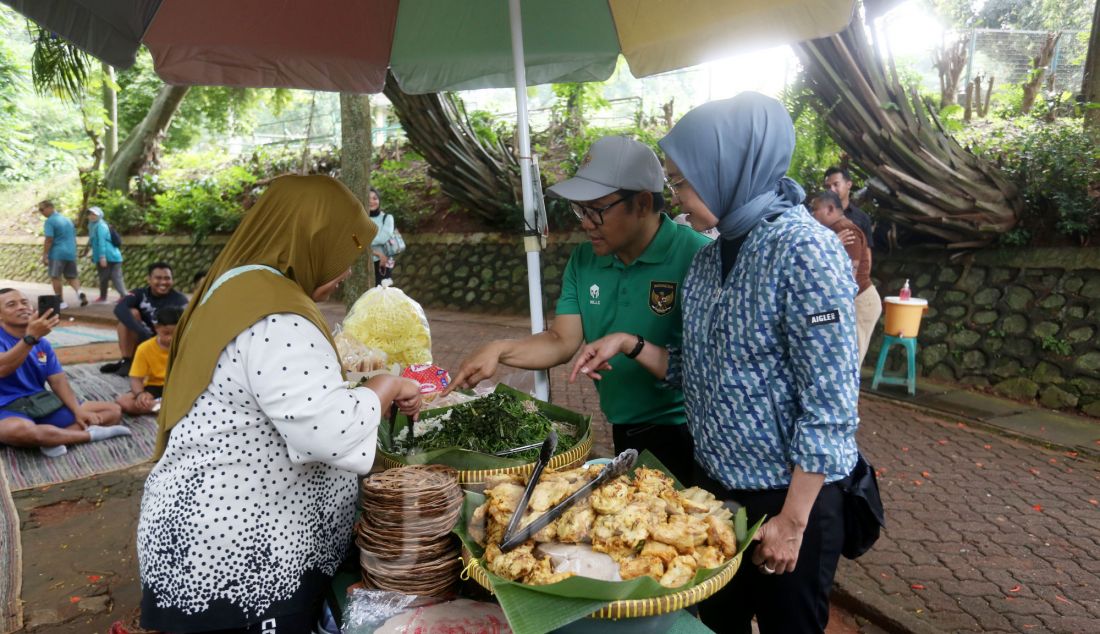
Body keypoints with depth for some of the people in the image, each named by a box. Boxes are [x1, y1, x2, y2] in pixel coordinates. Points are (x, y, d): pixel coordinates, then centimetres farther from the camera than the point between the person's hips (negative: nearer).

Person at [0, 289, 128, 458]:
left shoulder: (42, 343, 13)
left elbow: (58, 381, 6)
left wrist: (78, 411, -11)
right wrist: (31, 337, -38)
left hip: (44, 404, 7)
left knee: (113, 411, -4)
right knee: (20, 430, -44)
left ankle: (51, 438, -24)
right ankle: (92, 434, -23)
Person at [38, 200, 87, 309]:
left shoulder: (50, 221, -10)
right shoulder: (67, 219, 14)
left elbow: (49, 240, -15)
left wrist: (44, 255, -12)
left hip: (57, 254, -7)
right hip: (71, 253, 7)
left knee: (55, 277, 5)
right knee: (72, 277, 12)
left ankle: (61, 302, 7)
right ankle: (80, 292, -15)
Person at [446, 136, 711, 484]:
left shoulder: (695, 257, -20)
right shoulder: (584, 259, 1)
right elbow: (563, 341, -1)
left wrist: (631, 344, -29)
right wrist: (499, 350, -15)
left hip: (686, 438, -6)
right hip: (623, 433, 6)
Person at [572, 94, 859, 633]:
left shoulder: (804, 249, -19)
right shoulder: (708, 259, 4)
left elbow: (830, 404, -20)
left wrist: (792, 520, -18)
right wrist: (627, 343, -2)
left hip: (789, 496, -6)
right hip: (714, 486, 7)